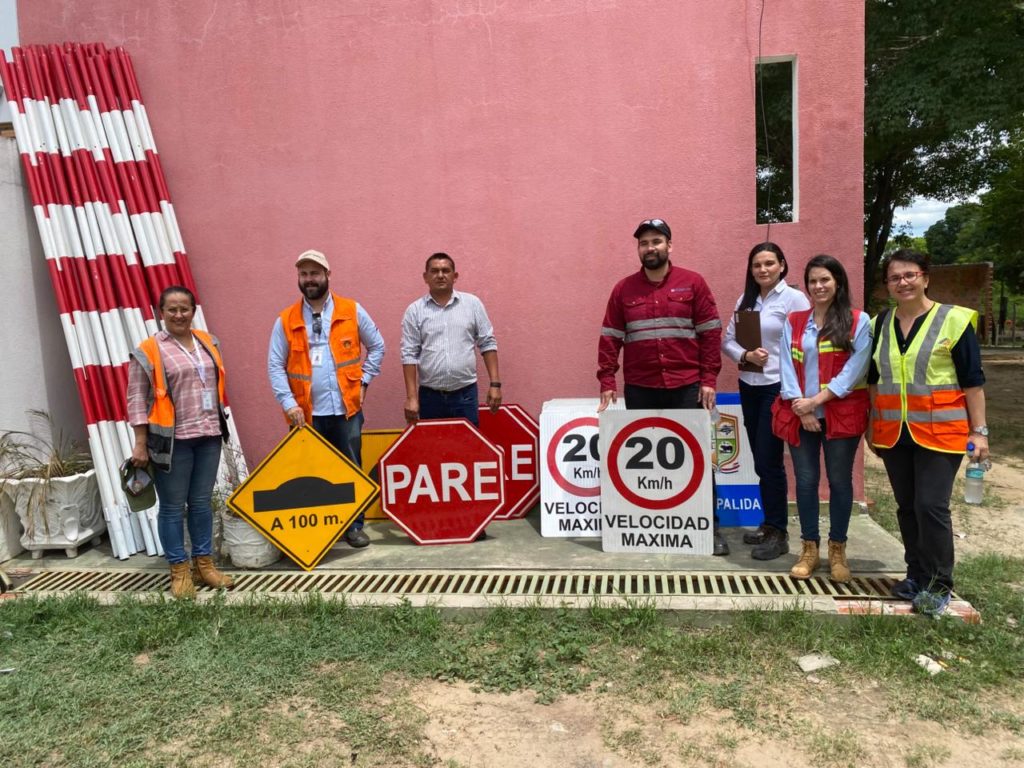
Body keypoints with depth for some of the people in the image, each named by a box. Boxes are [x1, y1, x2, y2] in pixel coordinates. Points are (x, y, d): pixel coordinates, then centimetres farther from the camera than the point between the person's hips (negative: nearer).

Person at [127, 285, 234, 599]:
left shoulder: (208, 343, 10)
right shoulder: (149, 351, -6)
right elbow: (137, 400, -7)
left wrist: (219, 424, 17)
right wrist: (140, 443, -10)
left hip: (208, 436, 5)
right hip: (171, 440, -5)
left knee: (202, 502, 12)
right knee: (172, 506, 4)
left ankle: (204, 563, 23)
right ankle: (179, 570, 15)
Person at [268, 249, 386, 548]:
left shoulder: (352, 311, 1)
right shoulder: (286, 320, 2)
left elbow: (377, 346, 10)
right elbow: (275, 366, 1)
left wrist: (363, 380, 1)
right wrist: (288, 403, -10)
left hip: (346, 408, 0)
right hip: (307, 412, 0)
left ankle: (354, 526, 23)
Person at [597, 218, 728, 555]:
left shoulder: (693, 283, 2)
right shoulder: (623, 289, 7)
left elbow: (710, 333, 0)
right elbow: (610, 338, 5)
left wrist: (709, 379, -5)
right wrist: (607, 381, -3)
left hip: (687, 387, -1)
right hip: (640, 389, 2)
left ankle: (710, 527, 17)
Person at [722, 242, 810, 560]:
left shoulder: (794, 299, -7)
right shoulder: (745, 300, 11)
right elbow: (727, 340, 9)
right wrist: (745, 355, -12)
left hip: (778, 388, -6)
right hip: (749, 387, 6)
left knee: (769, 460, -4)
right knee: (760, 460, 12)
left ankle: (779, 533, 8)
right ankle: (769, 524, 25)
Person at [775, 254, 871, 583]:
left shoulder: (859, 321, 0)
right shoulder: (793, 321, 8)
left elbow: (854, 370, -9)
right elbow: (787, 368, 1)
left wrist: (816, 400, -15)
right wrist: (800, 408, -10)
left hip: (841, 414, -2)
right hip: (800, 415, 2)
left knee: (839, 480, 7)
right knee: (805, 480, 7)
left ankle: (837, 550, 21)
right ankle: (809, 549, 19)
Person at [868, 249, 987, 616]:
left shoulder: (953, 320, -5)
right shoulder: (880, 324, 8)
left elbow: (973, 380, -4)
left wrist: (979, 431, -7)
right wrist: (871, 425, 14)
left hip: (939, 433, -4)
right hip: (893, 433, 5)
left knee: (931, 507, -8)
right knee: (907, 507, 11)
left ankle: (938, 585, 8)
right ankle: (916, 575, 25)